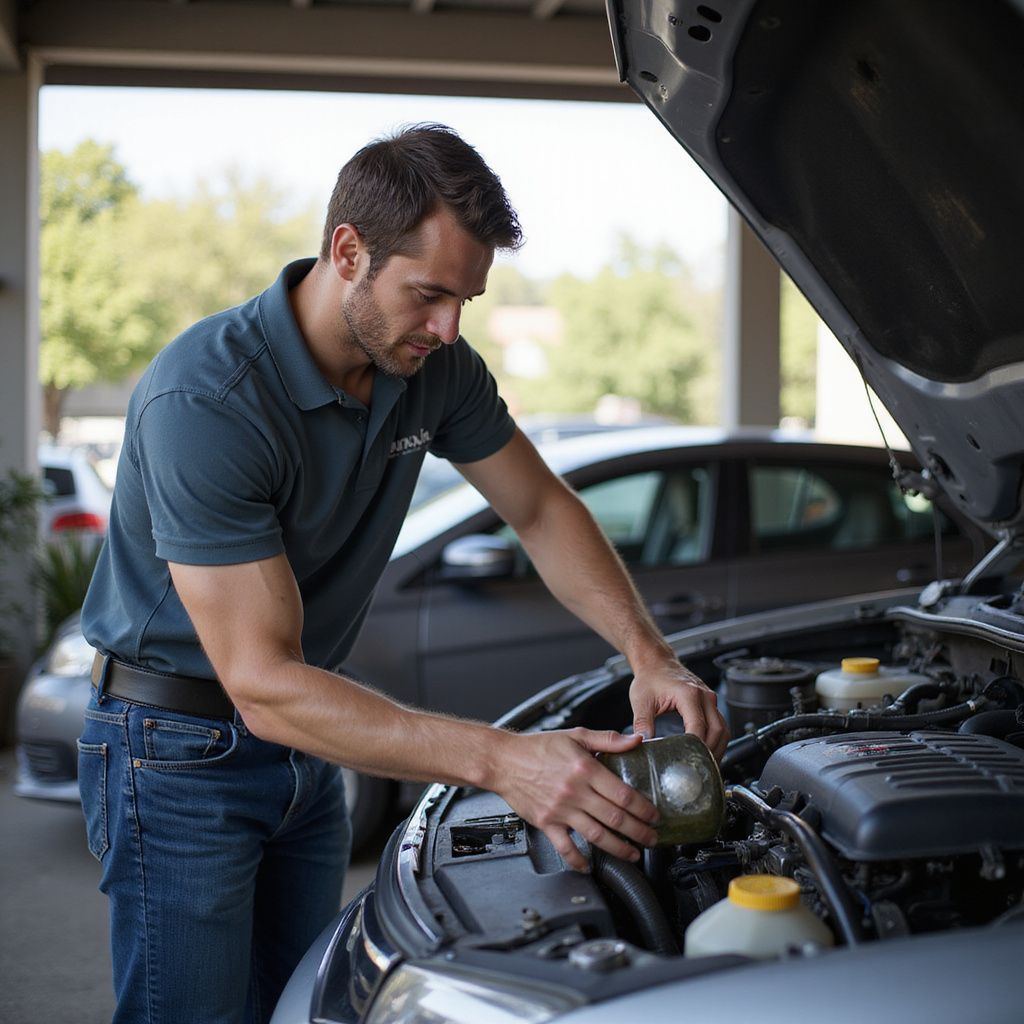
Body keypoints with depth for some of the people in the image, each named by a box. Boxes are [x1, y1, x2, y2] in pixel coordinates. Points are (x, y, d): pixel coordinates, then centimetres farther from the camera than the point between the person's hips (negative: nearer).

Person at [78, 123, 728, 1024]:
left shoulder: (434, 367, -7)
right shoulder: (201, 402, -30)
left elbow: (541, 509, 6)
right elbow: (263, 684, -33)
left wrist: (650, 656, -12)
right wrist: (501, 761, -39)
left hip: (306, 742, 7)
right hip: (180, 752, -7)